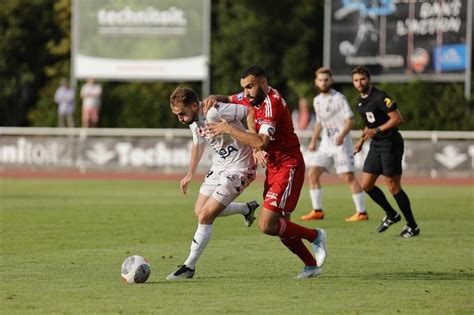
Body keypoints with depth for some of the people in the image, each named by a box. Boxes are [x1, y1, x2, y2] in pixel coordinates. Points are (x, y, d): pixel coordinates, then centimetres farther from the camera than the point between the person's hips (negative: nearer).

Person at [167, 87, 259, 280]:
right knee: (200, 211, 16)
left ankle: (189, 267, -1)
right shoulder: (194, 121, -1)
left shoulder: (216, 112, -29)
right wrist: (190, 174, 27)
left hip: (239, 168, -9)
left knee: (206, 216, -12)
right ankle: (247, 209, 36)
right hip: (219, 165, 9)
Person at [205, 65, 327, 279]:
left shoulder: (272, 103, -21)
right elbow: (229, 100, 24)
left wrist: (228, 129, -24)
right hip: (273, 167, 9)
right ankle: (311, 265, 21)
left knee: (267, 225, -16)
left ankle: (315, 236, 1)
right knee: (281, 225, 9)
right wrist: (215, 99, 0)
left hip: (288, 167, -9)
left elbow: (260, 142, -30)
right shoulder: (253, 98, 7)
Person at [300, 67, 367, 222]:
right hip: (326, 144, 7)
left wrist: (342, 135, -31)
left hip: (341, 144, -7)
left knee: (348, 177, -8)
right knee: (312, 174, 0)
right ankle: (317, 211, 6)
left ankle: (361, 212, -2)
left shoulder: (338, 98, -10)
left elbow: (350, 120, -16)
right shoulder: (317, 100, 12)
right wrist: (313, 141, 16)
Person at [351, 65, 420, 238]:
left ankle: (412, 226, 3)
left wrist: (377, 130, -24)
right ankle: (391, 215, 24)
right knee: (366, 185, 6)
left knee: (393, 187, -7)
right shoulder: (360, 101, 12)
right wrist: (362, 140, 16)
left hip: (390, 144, -9)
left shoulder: (380, 97, -16)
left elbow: (397, 118, -20)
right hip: (376, 146, 9)